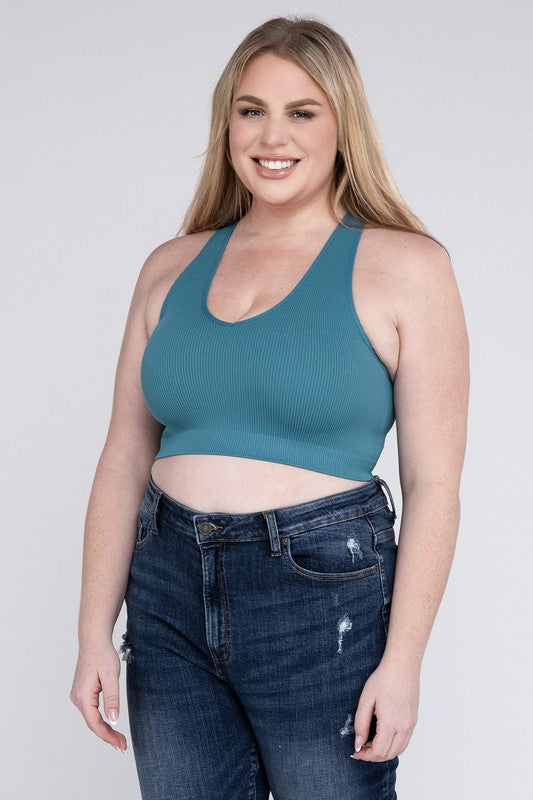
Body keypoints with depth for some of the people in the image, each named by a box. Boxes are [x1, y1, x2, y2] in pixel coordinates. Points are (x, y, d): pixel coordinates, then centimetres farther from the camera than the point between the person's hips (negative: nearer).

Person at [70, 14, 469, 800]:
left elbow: (433, 483, -7)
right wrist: (95, 635, 3)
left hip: (325, 596, -3)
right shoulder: (172, 268, 8)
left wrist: (402, 662, -12)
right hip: (169, 593, 4)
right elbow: (125, 462, 7)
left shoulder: (405, 268, -4)